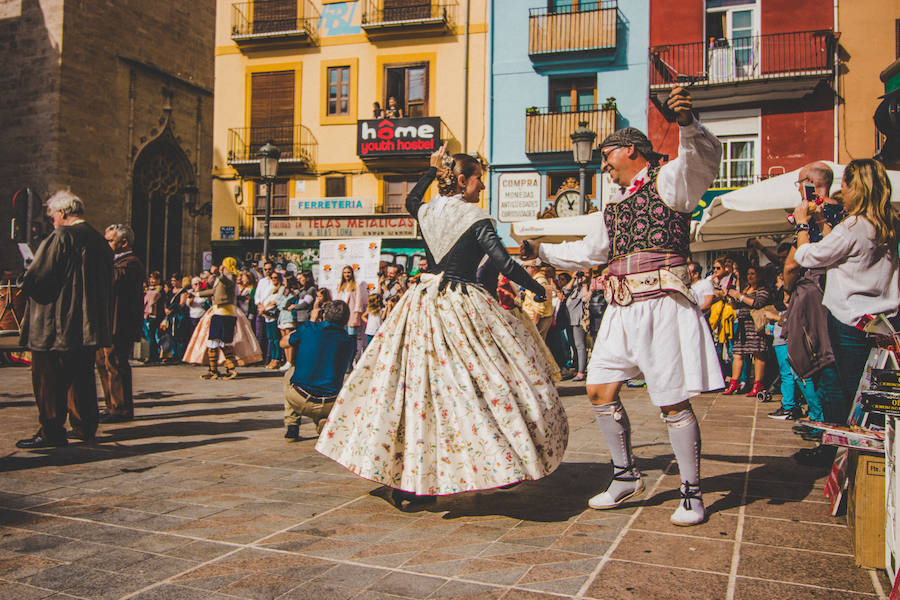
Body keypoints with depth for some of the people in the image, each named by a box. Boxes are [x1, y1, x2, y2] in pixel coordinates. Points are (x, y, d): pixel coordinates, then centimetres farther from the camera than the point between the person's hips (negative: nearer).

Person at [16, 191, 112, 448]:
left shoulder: (61, 237, -13)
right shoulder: (100, 241, 11)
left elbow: (36, 277, -16)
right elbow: (106, 285, 18)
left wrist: (26, 284, 6)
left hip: (57, 326, -8)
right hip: (89, 326, 8)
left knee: (49, 379, 0)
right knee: (81, 376, 16)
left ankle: (51, 432, 1)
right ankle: (85, 426, 20)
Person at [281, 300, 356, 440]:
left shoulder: (308, 328, -1)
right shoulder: (349, 341, 3)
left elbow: (284, 343, 19)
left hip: (298, 400, 0)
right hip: (329, 406, 0)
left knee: (289, 375, 33)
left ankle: (292, 428, 24)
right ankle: (324, 423, 8)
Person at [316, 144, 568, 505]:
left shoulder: (427, 212, 8)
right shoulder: (475, 218, -9)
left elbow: (411, 201, 34)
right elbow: (504, 263, -13)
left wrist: (431, 169, 42)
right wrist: (535, 288, 2)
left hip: (423, 304, 6)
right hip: (462, 306, -6)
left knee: (417, 384, 9)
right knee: (480, 382, 3)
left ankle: (405, 481, 14)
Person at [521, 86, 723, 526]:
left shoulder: (667, 180, 2)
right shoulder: (615, 203, 24)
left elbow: (704, 159, -19)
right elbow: (590, 250, 36)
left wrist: (687, 123, -39)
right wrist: (541, 251, 35)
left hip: (662, 304, -8)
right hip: (622, 308, 8)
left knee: (672, 401, -4)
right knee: (600, 390, 5)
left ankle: (692, 494, 11)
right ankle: (626, 476, 21)